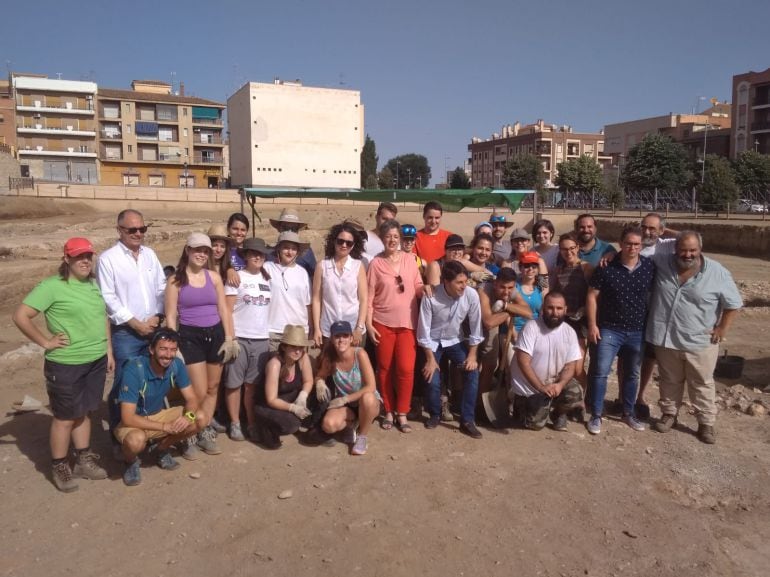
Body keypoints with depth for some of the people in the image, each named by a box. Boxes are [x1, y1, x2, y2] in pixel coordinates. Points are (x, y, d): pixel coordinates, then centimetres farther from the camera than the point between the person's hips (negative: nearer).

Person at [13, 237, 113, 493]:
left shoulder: (94, 285, 8)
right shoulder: (52, 286, -14)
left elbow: (103, 318, 18)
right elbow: (20, 316, -17)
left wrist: (109, 351, 13)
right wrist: (46, 341, -14)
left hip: (96, 362, 6)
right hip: (66, 365, -6)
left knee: (84, 412, 18)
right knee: (65, 417, 7)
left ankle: (84, 461, 31)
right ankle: (59, 468, 23)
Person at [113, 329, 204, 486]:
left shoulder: (176, 365, -14)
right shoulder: (134, 370, -30)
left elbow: (191, 398, -8)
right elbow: (128, 418, -31)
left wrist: (188, 415, -31)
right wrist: (165, 427, -28)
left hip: (158, 415, 5)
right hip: (133, 422, -5)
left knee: (200, 419, -14)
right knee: (136, 440, -39)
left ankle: (161, 449, 10)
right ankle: (131, 462, 0)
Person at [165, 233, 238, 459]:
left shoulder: (214, 277, 6)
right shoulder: (176, 280, -3)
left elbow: (224, 309, 7)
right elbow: (171, 316, -5)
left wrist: (229, 338, 1)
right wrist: (174, 346, -10)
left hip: (215, 334, 4)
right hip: (190, 336, -4)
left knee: (212, 389, 10)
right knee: (199, 392, -6)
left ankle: (205, 433, 26)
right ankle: (189, 437, 13)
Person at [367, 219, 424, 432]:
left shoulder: (409, 259, 2)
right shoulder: (376, 263, -3)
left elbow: (417, 287, 7)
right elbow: (369, 296, -2)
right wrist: (368, 324, -7)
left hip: (407, 323, 1)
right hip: (383, 323, -1)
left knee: (406, 368, -2)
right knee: (385, 368, 8)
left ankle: (402, 413, 13)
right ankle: (388, 412, 23)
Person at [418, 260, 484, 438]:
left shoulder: (471, 295, -23)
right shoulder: (431, 297, -28)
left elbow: (475, 327, -11)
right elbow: (424, 330, -18)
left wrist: (472, 355, -10)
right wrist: (430, 359, -14)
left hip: (455, 341, 2)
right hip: (433, 342, -2)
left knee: (472, 372, -15)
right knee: (432, 379, -13)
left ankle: (467, 420, -2)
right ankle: (435, 414, 18)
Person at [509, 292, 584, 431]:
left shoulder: (570, 332, -6)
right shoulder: (531, 327, -19)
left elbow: (570, 366, -8)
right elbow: (523, 362, -23)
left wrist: (560, 385, -29)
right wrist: (541, 387, -30)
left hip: (555, 382, 3)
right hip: (530, 386, -3)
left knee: (576, 394, -24)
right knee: (536, 424, -6)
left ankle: (558, 413, 9)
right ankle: (522, 402, 26)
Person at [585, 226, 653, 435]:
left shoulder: (650, 267, -4)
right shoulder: (606, 267, -11)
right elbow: (592, 296, -6)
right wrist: (592, 324, -10)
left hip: (638, 331, 3)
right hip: (609, 330, -3)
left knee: (632, 374, 16)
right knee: (600, 372, -2)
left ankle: (629, 413, 31)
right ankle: (596, 415, 11)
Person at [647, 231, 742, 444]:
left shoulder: (718, 272, -11)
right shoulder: (660, 262, -6)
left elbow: (733, 304, -2)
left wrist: (722, 329, -6)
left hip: (700, 342, -2)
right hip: (666, 339, 2)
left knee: (702, 384, 12)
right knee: (670, 381, 19)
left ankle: (706, 423, 27)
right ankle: (669, 413, 36)